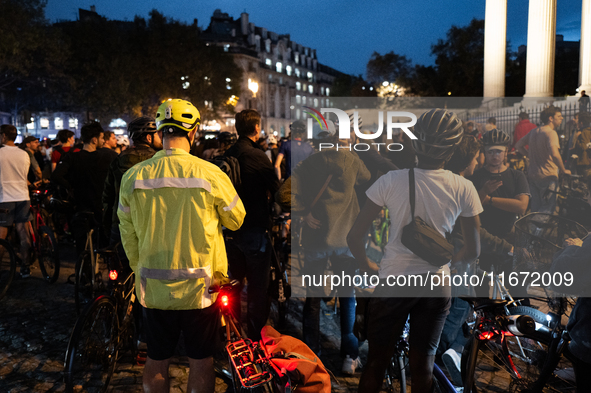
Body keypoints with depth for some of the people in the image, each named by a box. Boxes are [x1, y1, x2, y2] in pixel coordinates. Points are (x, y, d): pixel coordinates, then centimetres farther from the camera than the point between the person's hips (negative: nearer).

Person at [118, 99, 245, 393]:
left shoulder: (133, 176, -7)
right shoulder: (211, 174, -15)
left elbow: (128, 236, 4)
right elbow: (236, 220, 0)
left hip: (153, 289, 3)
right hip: (201, 288, -2)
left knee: (157, 361, 18)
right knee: (201, 361, 14)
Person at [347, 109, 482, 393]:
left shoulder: (390, 181, -12)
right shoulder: (463, 188, -8)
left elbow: (354, 237, -11)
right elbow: (472, 251, -2)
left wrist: (368, 266, 6)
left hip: (392, 281, -1)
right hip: (436, 284, 1)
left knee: (376, 361, 14)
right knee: (423, 364, 17)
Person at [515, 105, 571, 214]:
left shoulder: (533, 131, 9)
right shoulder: (551, 133, -16)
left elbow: (518, 146, 16)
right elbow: (554, 154, -30)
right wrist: (563, 170, -18)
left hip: (532, 175, 8)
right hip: (547, 176, -8)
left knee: (535, 208, 18)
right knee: (547, 211, -1)